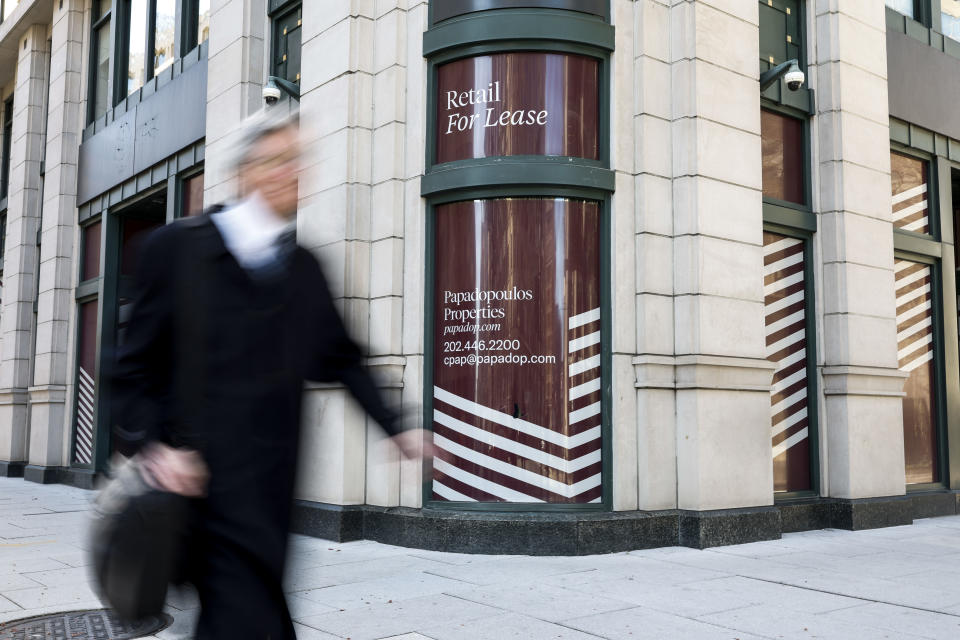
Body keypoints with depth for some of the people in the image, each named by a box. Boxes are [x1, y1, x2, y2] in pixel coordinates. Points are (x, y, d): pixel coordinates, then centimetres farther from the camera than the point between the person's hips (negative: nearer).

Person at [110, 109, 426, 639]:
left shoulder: (306, 268, 12)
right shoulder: (177, 246, -1)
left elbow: (341, 358, 17)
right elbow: (135, 366, 0)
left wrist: (397, 428, 8)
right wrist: (151, 445, -13)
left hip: (274, 490, 4)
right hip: (199, 482, -4)